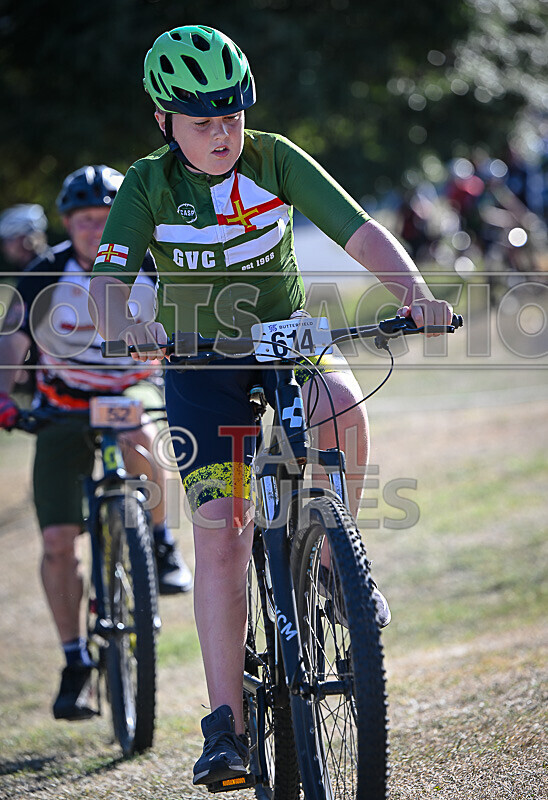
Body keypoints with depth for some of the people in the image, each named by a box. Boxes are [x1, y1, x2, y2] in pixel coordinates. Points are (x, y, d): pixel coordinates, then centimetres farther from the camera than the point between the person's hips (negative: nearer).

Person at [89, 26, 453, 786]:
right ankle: (227, 724, -8)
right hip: (199, 363, -1)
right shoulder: (149, 185, -15)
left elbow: (361, 232, -23)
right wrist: (124, 322, -49)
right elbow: (107, 282, -26)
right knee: (220, 535, -12)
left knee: (341, 402, -35)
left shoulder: (276, 160, -14)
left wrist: (415, 289, -42)